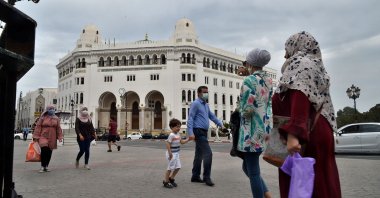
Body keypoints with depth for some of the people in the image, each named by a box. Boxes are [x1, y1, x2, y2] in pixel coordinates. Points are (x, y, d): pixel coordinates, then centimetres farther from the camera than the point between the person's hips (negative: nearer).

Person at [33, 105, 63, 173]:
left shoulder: (56, 119, 8)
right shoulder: (43, 117, 0)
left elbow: (58, 128, 9)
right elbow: (38, 127, -1)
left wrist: (60, 137, 3)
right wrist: (36, 137, -4)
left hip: (52, 138, 3)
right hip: (43, 136, -3)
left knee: (49, 152, 6)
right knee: (44, 149, -20)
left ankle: (46, 166, 20)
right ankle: (42, 166, -7)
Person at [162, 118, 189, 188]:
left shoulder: (178, 134, 9)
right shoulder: (171, 135, -18)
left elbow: (181, 141, 17)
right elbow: (167, 143, -22)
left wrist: (188, 139, 2)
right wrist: (170, 153, -24)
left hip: (176, 153, 9)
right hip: (172, 154, -9)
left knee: (178, 167, 11)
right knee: (170, 167, 0)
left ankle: (171, 178, 29)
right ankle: (165, 181, 16)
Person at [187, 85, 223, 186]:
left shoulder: (206, 105, 19)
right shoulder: (195, 104, -8)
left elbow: (212, 116, 25)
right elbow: (190, 118, -14)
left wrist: (220, 124, 13)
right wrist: (191, 133, -23)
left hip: (203, 132, 9)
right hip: (198, 132, -9)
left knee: (199, 155, 12)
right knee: (208, 153, -13)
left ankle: (195, 176, 20)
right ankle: (206, 177, -6)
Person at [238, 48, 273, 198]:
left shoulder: (249, 80, -13)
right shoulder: (268, 80, 12)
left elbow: (247, 109, -19)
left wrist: (240, 112, 0)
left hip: (252, 131, -8)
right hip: (265, 129, 9)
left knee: (253, 172, 3)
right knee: (247, 167, 20)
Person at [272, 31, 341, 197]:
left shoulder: (301, 63, -7)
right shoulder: (313, 65, 21)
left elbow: (300, 99, -23)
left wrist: (293, 133, -34)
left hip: (305, 135, -10)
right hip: (317, 132, 10)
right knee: (319, 184, 12)